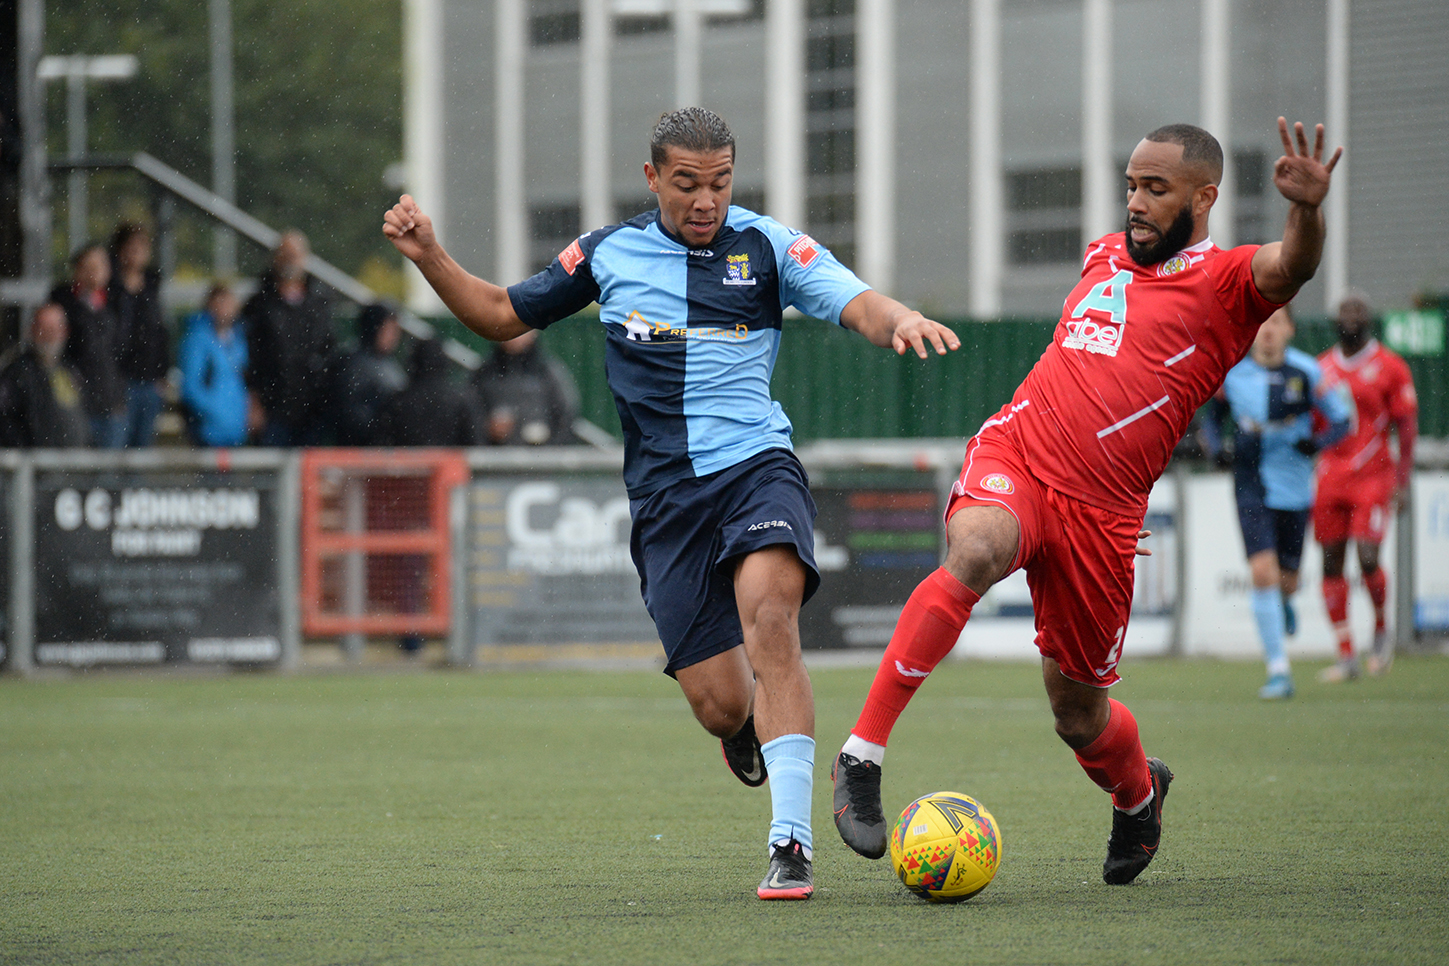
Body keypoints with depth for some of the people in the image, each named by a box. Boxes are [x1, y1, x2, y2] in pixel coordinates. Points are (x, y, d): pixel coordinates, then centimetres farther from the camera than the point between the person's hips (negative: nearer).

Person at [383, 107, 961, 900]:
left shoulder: (767, 247, 5)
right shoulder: (607, 254, 11)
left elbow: (856, 305, -8)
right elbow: (503, 316, 20)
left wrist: (897, 318, -31)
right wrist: (429, 257, 6)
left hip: (755, 467, -2)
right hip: (665, 496, 2)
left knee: (769, 618, -30)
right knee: (720, 705, -6)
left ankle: (790, 844, -28)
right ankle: (750, 726, 36)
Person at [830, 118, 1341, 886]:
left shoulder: (1224, 281, -2)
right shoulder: (1104, 255, 15)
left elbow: (1290, 269, -27)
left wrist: (1307, 212, -47)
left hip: (1098, 512, -2)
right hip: (1014, 454, 2)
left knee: (1078, 710, 7)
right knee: (974, 552, -33)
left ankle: (1138, 794, 44)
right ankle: (862, 754, -34)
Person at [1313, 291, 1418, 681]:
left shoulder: (1390, 368, -2)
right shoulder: (1322, 368, 11)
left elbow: (1407, 427, -2)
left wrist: (1403, 481, -9)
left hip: (1373, 478, -4)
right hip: (1330, 479, 4)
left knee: (1367, 558, -16)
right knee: (1331, 564, 2)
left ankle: (1382, 628, 13)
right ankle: (1346, 656, 10)